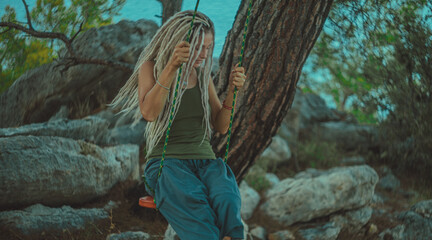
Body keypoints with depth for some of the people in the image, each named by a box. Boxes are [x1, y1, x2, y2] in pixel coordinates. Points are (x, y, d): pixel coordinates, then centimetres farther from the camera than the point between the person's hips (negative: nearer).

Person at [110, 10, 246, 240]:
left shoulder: (203, 75, 15)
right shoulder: (151, 68, 4)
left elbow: (221, 126, 16)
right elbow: (149, 113, -15)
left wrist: (233, 90, -1)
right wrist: (171, 67, -24)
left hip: (205, 161, 4)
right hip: (166, 162, -4)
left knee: (226, 199, -35)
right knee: (193, 201, -40)